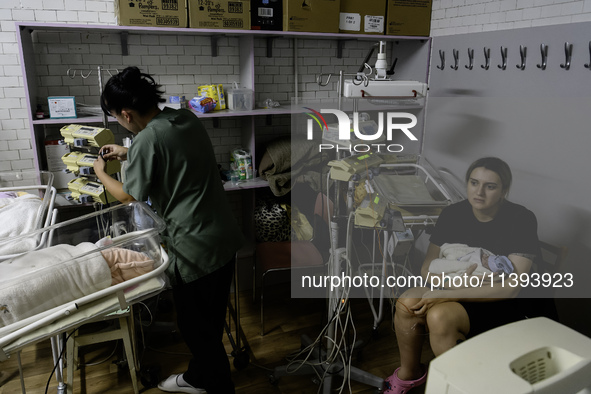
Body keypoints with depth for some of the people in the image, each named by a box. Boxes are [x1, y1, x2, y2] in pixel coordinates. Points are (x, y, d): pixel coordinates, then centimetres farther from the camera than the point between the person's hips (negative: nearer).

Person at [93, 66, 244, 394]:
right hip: (224, 236, 9)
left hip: (196, 247, -9)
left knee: (195, 324, 11)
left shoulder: (147, 139, -18)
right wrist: (127, 154, 24)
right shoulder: (186, 117, 5)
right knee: (210, 319, 22)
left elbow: (126, 195, -3)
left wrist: (100, 172, 16)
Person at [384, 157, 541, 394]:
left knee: (440, 317, -31)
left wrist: (450, 294, -28)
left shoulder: (521, 220, -14)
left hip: (499, 305, -4)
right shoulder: (453, 213, -1)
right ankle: (409, 373, 3)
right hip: (455, 290, 5)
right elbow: (427, 267, -2)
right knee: (407, 302, -23)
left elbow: (512, 287, -20)